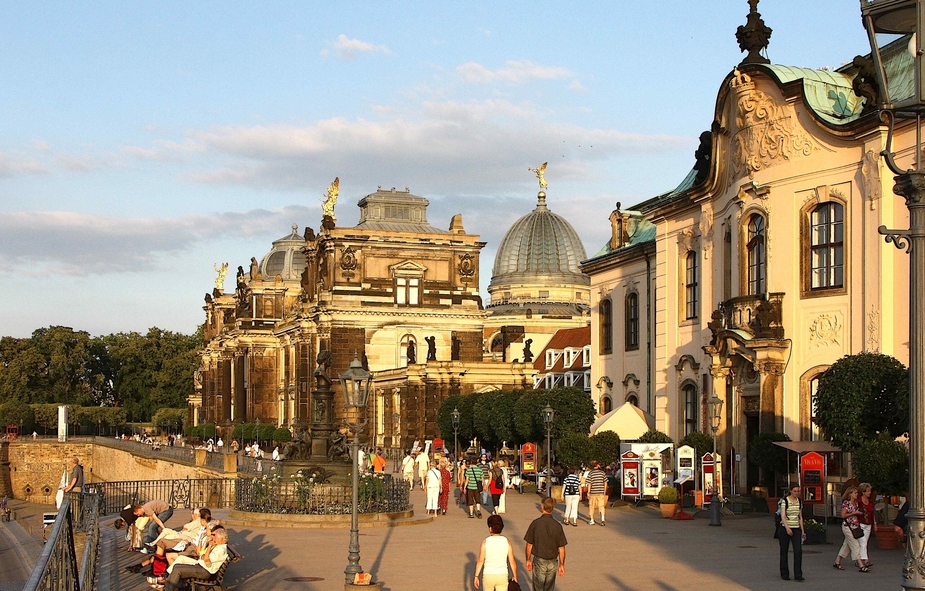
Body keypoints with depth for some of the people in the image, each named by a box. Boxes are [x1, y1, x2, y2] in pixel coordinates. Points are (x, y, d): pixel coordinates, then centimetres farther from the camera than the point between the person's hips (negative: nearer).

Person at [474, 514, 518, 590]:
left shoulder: (485, 542, -9)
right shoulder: (507, 542, -5)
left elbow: (480, 561, -8)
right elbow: (512, 561, -2)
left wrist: (476, 576, -1)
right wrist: (515, 576, 8)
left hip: (488, 576, 0)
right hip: (502, 576, 1)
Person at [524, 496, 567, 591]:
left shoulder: (535, 523, -12)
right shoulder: (557, 525, -6)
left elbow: (529, 545, -6)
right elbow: (561, 549, -3)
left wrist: (528, 560, 8)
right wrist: (562, 565, 8)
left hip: (539, 561, -2)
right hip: (553, 562, 2)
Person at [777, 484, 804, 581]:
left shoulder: (799, 501, 9)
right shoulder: (785, 501, -7)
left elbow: (800, 517, 16)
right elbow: (783, 516, -18)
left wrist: (802, 531, 12)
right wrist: (787, 528, -31)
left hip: (796, 529, 4)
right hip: (785, 529, -4)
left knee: (798, 551, -10)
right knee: (784, 552, 5)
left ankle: (798, 575, -9)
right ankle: (784, 574, 17)